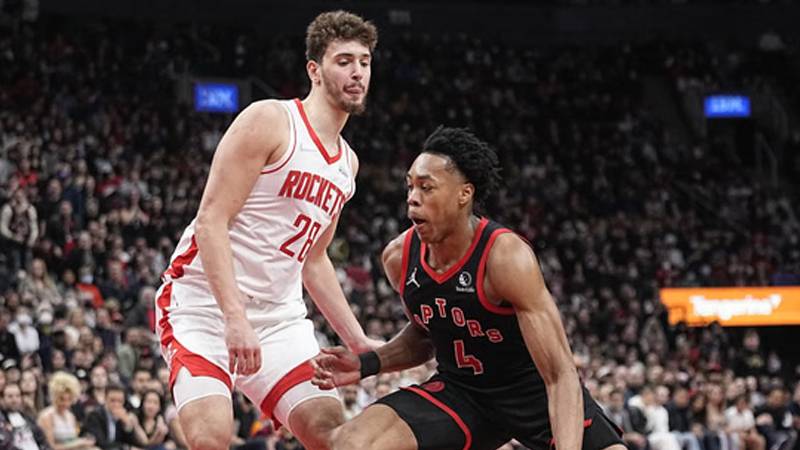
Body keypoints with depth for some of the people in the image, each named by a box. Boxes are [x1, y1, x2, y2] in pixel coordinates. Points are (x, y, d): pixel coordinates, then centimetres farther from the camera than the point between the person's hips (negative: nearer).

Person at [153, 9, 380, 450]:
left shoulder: (347, 162, 15)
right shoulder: (269, 121, -10)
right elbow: (211, 221, -17)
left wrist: (356, 340, 18)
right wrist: (235, 317, -27)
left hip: (278, 314, 8)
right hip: (205, 302, -8)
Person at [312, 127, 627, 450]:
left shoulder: (506, 256, -27)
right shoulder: (399, 258, -10)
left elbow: (560, 374, -31)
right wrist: (366, 364, -3)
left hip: (534, 387, -4)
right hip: (460, 388, 4)